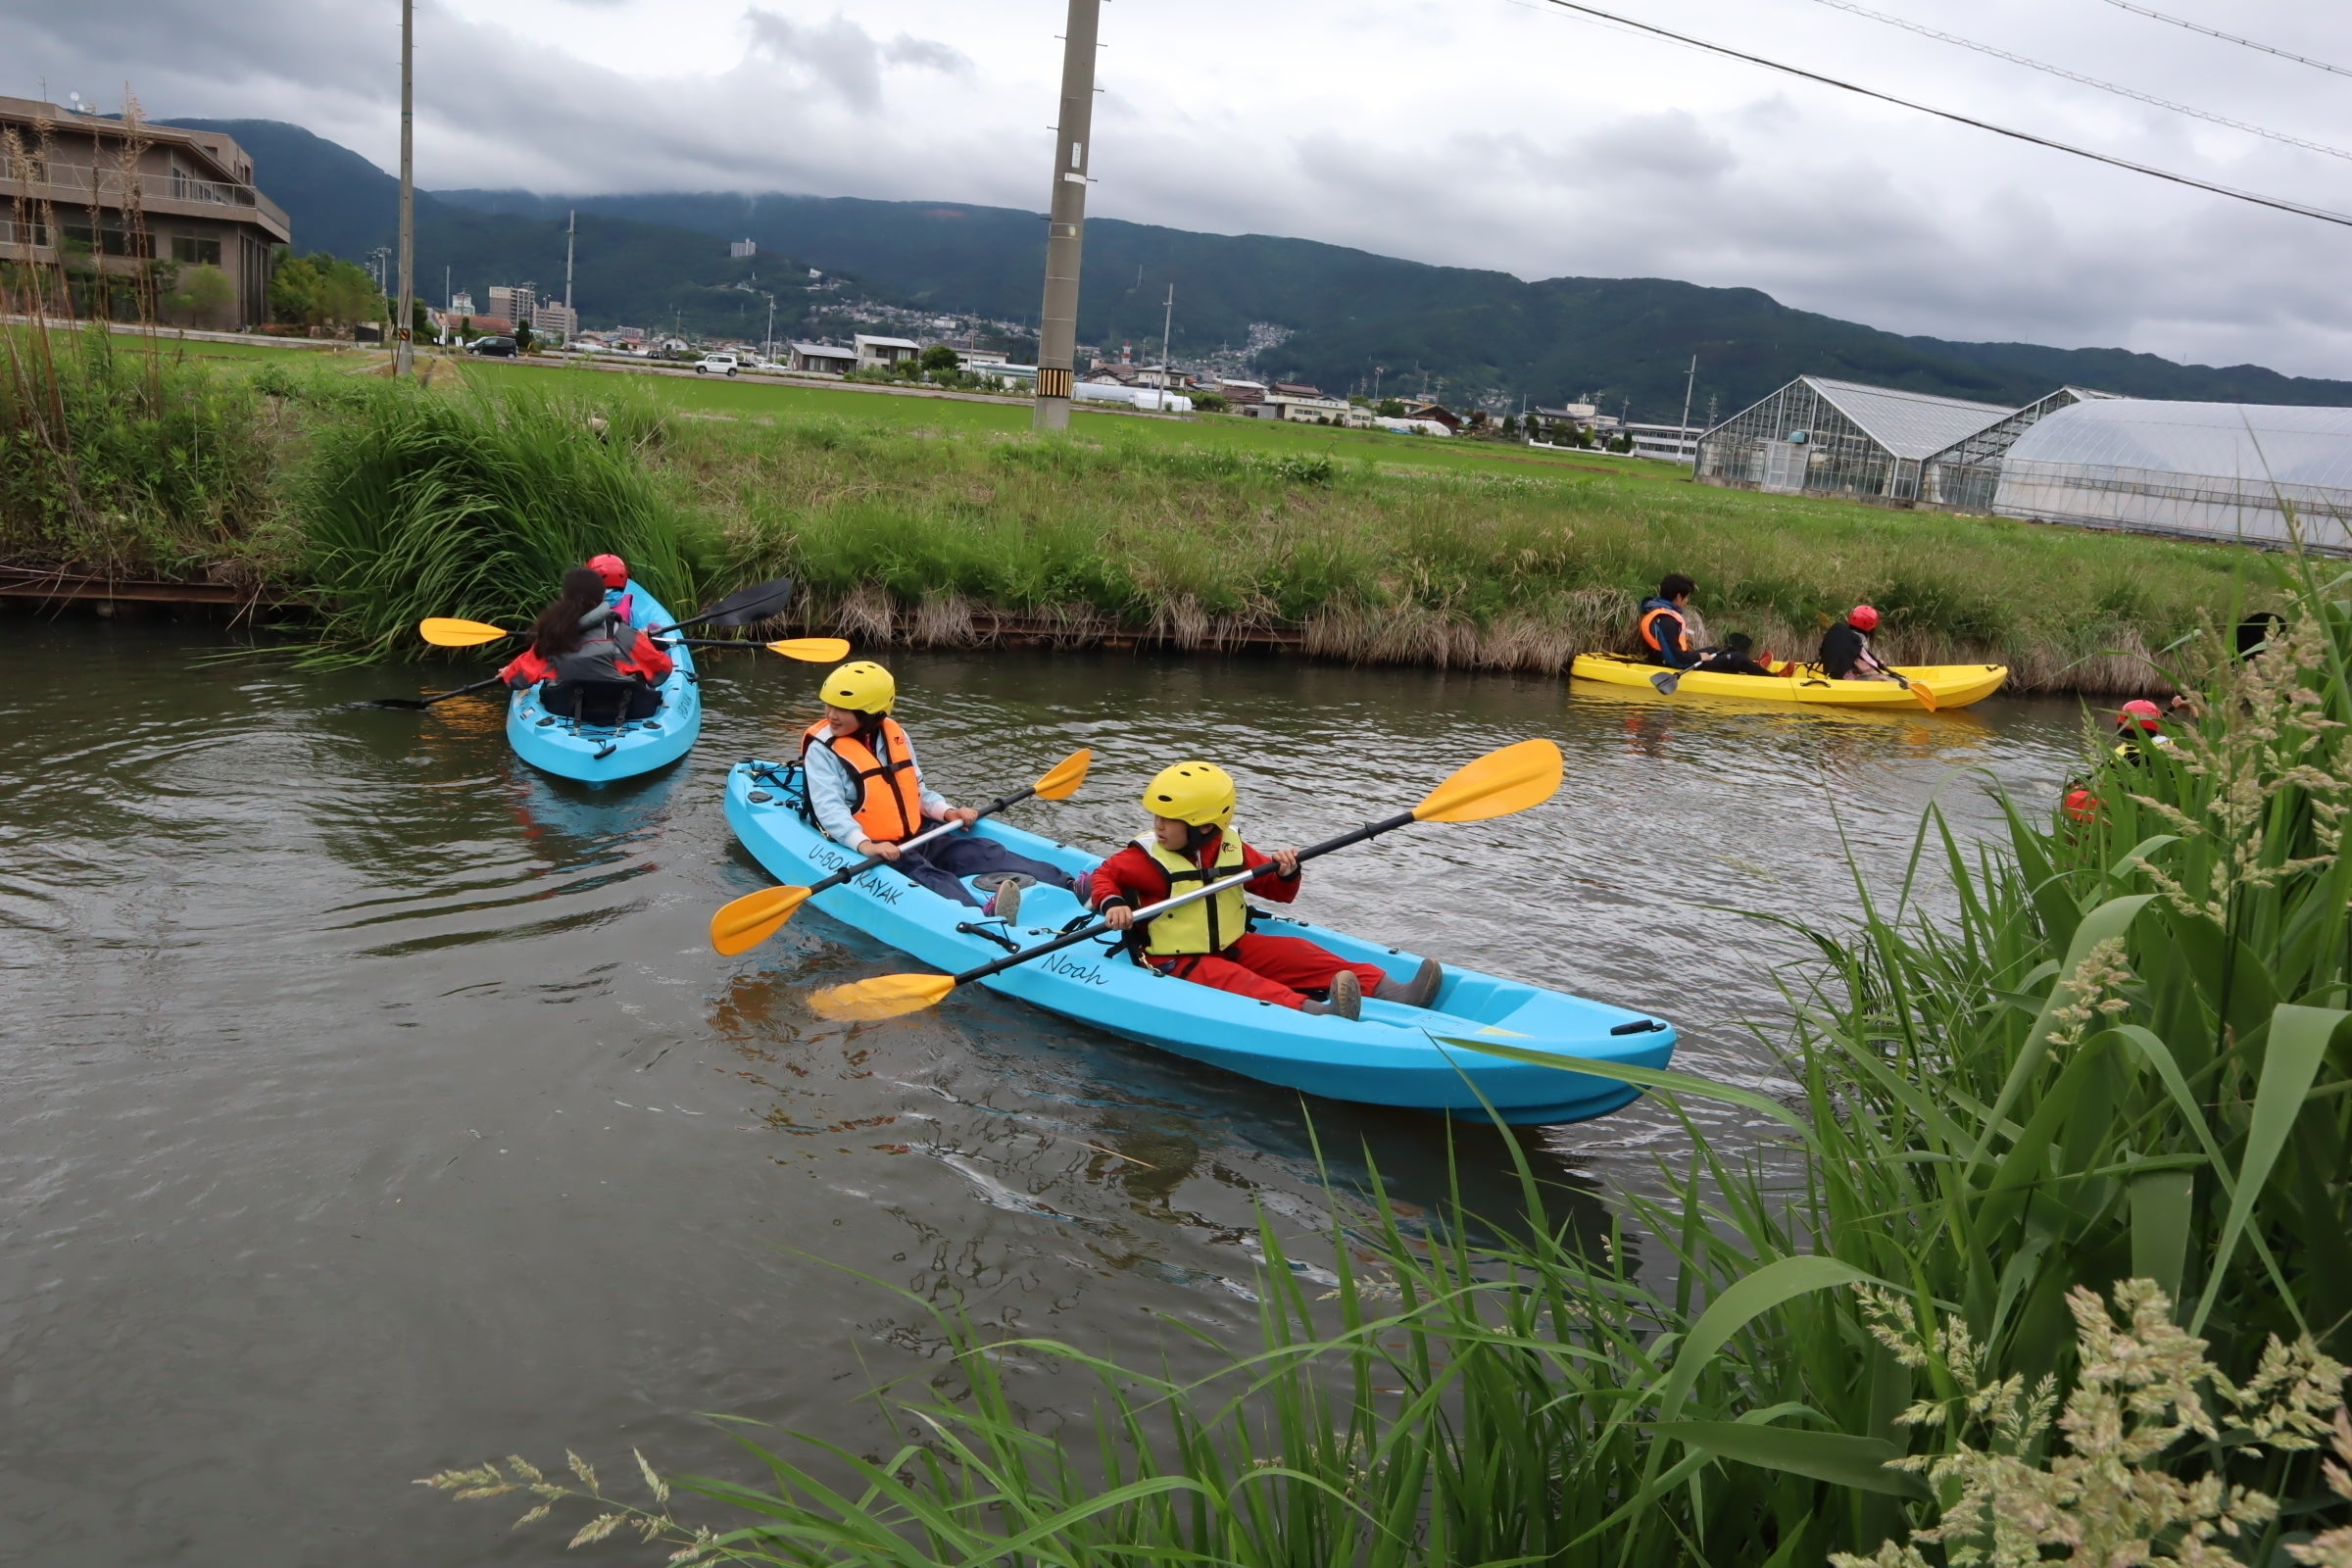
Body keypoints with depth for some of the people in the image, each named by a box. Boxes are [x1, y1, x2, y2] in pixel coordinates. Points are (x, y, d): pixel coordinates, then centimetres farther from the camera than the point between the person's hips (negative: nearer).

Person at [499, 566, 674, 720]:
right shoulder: (619, 632, -11)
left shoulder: (552, 633, -2)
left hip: (566, 710, 3)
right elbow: (662, 666, -2)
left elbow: (529, 666, 16)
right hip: (628, 711, -2)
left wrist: (509, 673, 41)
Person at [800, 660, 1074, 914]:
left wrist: (947, 812, 0)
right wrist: (865, 845, -35)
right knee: (927, 876, -33)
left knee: (982, 851, -13)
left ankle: (1071, 886, -25)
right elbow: (830, 810, -20)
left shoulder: (895, 735, 10)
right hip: (872, 852, -6)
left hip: (918, 837, 6)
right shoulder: (822, 749, -8)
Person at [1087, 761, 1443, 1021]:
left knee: (1297, 952, -11)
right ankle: (1311, 1010, -63)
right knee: (1232, 980, -34)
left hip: (1233, 947, 6)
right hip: (1177, 962, -6)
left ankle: (1387, 990, -23)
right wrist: (1112, 904, -24)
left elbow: (1277, 890, 11)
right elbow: (1104, 875, -2)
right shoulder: (1146, 858, -10)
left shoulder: (1231, 850, 3)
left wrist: (1286, 872, -12)